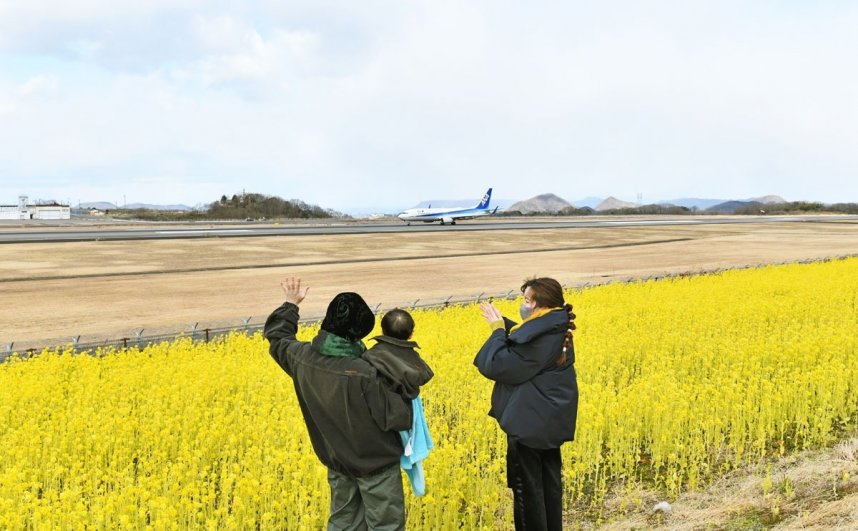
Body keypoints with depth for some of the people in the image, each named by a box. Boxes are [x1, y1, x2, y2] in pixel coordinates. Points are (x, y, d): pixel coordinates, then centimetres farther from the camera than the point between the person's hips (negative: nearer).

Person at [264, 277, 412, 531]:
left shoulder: (303, 357, -13)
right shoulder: (363, 373, -32)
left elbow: (277, 336, 10)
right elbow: (396, 418, -25)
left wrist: (291, 304, 22)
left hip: (336, 459, 6)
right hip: (375, 462, -6)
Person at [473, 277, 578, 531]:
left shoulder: (540, 338, -26)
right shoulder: (556, 331, 5)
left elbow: (500, 366, -23)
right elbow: (520, 345, 16)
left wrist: (498, 330, -12)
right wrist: (503, 323, 5)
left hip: (529, 422, -10)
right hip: (551, 420, 10)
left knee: (527, 486, 2)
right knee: (549, 481, 19)